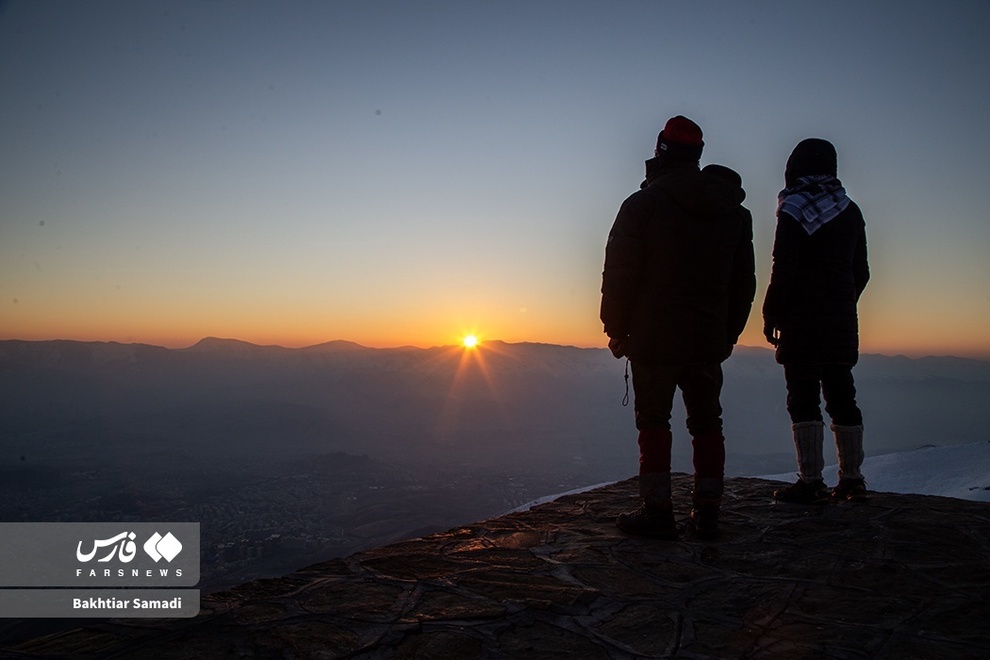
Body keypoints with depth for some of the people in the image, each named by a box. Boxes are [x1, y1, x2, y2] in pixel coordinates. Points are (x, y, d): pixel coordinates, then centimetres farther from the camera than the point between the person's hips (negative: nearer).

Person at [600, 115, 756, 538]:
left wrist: (616, 329, 0)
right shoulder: (735, 210, 12)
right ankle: (707, 511, 15)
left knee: (653, 422, 3)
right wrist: (728, 334, 19)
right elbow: (744, 282, 15)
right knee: (706, 422, 12)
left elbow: (620, 273, -9)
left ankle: (657, 512, 4)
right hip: (709, 340, 5)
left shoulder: (644, 203, -7)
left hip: (654, 337, -5)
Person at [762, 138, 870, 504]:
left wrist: (771, 315, -7)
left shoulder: (793, 211, -8)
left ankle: (810, 482, -3)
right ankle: (852, 479, 17)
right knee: (841, 395, 11)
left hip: (802, 319, -6)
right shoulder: (850, 211, 12)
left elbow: (783, 271, -13)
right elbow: (861, 271, 15)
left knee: (803, 398, -3)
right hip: (842, 319, 6)